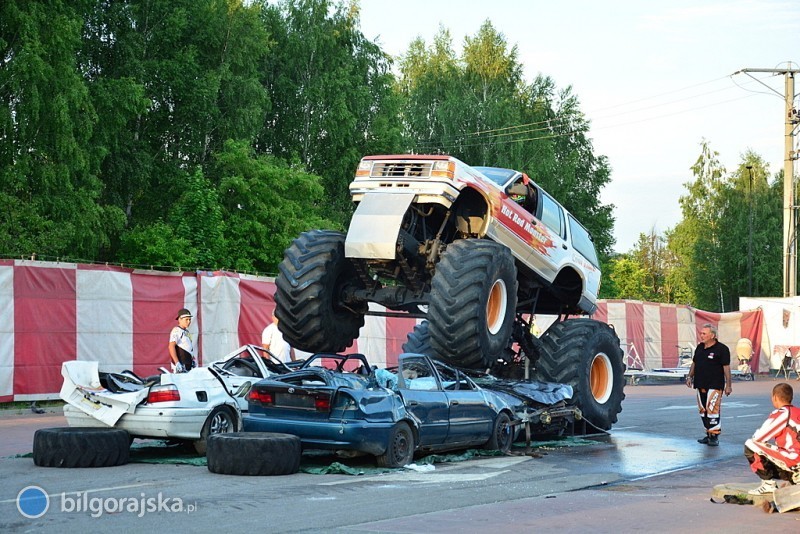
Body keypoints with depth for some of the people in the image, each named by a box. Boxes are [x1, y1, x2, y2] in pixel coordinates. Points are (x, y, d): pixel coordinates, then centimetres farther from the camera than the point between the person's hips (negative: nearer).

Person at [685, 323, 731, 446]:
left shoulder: (721, 349, -8)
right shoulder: (699, 348, 12)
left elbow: (726, 368, -8)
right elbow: (694, 363, 22)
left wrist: (728, 385, -10)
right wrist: (690, 377, 13)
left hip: (715, 385, -7)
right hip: (701, 385, 7)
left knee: (712, 410, -13)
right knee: (703, 410, 9)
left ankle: (714, 436, -8)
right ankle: (708, 434, 19)